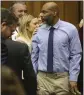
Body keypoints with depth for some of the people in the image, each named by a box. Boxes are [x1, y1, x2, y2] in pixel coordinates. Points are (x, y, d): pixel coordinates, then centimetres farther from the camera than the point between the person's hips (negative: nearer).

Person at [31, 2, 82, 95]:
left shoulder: (70, 29, -2)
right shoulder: (38, 32, 4)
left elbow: (76, 55, -2)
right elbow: (34, 56, 6)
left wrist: (73, 78, -7)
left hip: (63, 78, -1)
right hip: (42, 78, 2)